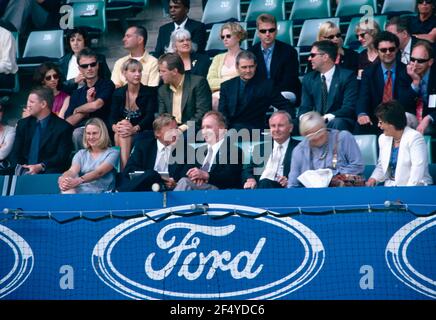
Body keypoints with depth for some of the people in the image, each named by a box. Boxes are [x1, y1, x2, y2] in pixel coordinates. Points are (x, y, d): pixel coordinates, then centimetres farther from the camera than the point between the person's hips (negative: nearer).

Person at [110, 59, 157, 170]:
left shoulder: (150, 92, 1)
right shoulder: (118, 93, 10)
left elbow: (150, 117, -12)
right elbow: (113, 116, 0)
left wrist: (134, 129, -31)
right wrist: (115, 127, -26)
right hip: (120, 133, 3)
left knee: (123, 136, -32)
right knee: (119, 134, -32)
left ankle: (124, 170, -36)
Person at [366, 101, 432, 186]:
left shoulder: (414, 137, -9)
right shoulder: (383, 138, 11)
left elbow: (417, 170, -17)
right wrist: (373, 179, 0)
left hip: (414, 188, -6)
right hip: (391, 187, 6)